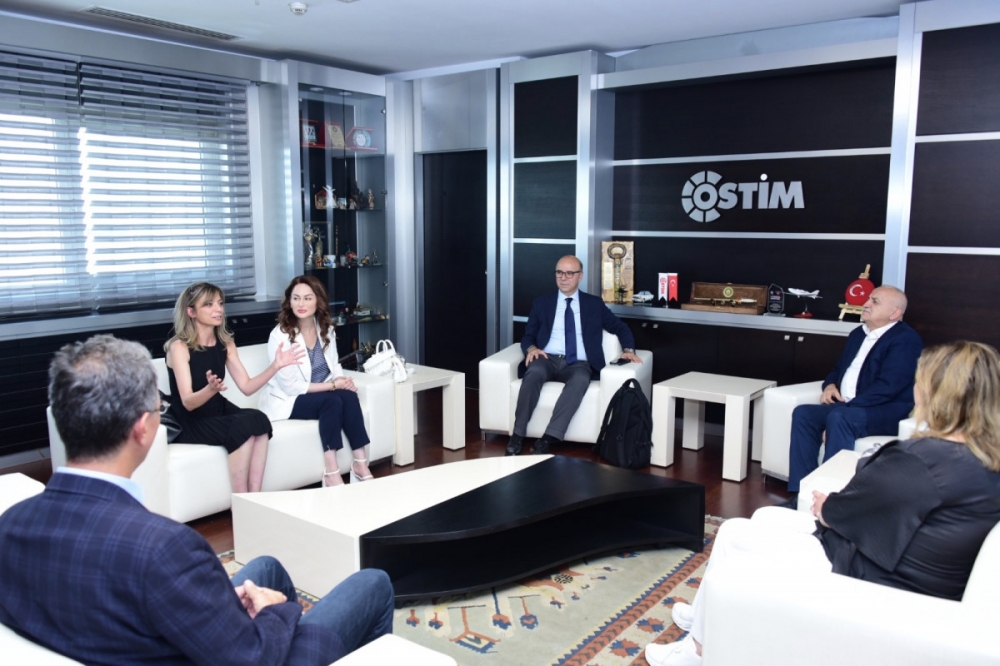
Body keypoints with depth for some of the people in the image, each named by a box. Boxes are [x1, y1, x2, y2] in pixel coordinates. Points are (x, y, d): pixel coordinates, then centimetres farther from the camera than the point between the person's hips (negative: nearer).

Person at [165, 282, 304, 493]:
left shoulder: (225, 343, 6)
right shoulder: (179, 347, -13)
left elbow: (247, 387, 2)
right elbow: (188, 403, -20)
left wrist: (276, 366, -11)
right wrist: (210, 389, -41)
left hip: (218, 411, 6)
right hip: (189, 423, -5)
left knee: (259, 420, -26)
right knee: (245, 427, -30)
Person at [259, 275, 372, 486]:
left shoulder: (326, 329, 2)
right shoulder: (280, 336, -17)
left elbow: (334, 366, 12)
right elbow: (290, 386, -19)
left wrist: (342, 379, -13)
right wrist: (333, 385, -21)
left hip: (322, 393, 5)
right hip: (288, 401, -5)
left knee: (349, 396, -26)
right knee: (333, 401, -31)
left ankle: (360, 464, -23)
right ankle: (331, 473, -30)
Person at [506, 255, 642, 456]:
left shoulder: (594, 304, 15)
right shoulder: (541, 303, 15)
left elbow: (621, 328, 20)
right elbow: (528, 336, 14)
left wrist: (628, 350, 0)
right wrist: (532, 348, -10)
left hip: (578, 364, 0)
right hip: (548, 359, 0)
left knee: (580, 380, -37)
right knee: (534, 372, -36)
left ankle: (549, 438, -41)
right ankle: (518, 434, -32)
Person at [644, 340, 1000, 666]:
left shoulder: (918, 461, -30)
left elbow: (837, 513, -16)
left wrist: (825, 506, 5)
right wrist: (836, 505, -5)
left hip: (866, 583, -9)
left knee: (733, 536, 5)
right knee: (765, 518, 19)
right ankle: (711, 616, 34)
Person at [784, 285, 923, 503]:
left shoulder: (906, 339, -9)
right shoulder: (858, 334, 17)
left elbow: (887, 386, -19)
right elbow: (839, 368, 27)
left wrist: (846, 408, -23)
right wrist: (830, 385, 2)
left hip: (888, 412, -8)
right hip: (847, 409, 8)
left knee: (839, 418, -35)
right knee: (803, 413, -16)